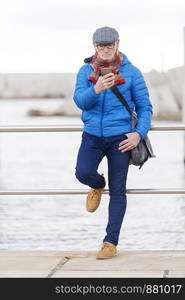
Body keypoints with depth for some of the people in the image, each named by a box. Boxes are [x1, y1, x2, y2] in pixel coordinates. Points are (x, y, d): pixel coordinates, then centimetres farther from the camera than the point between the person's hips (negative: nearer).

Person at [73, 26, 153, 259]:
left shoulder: (131, 73, -2)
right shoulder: (86, 71, 3)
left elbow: (145, 107, 1)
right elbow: (80, 101, -10)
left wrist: (139, 133, -14)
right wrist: (96, 89, -30)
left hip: (120, 137, -1)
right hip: (92, 135, 1)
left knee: (117, 191, 0)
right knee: (83, 173, -22)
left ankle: (111, 243, 8)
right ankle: (98, 186, 16)